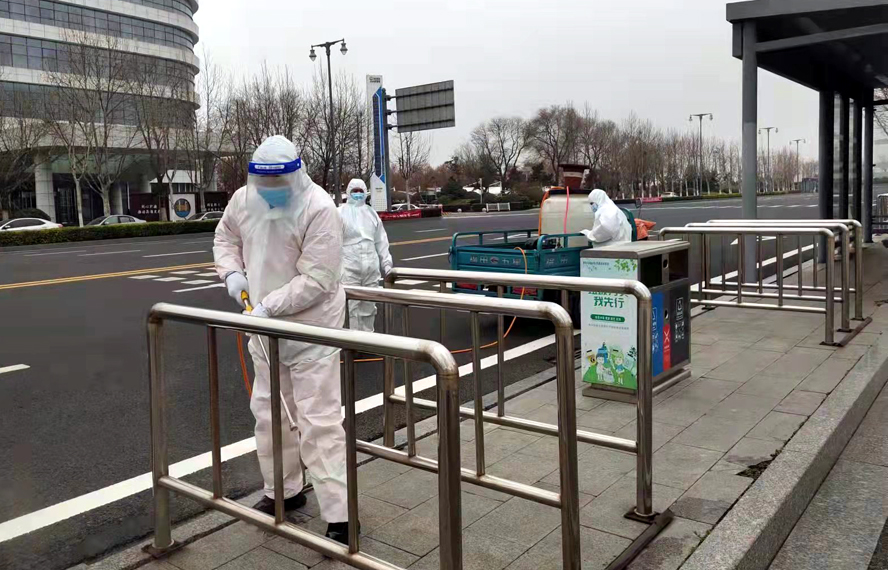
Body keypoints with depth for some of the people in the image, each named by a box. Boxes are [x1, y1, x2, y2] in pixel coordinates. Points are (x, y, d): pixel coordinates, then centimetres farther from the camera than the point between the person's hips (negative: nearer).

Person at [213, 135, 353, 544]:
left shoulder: (319, 209, -22)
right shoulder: (243, 199, -1)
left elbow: (316, 280, -24)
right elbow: (225, 237, 18)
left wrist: (268, 305, -24)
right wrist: (232, 272, -1)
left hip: (311, 328, -7)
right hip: (266, 328, 7)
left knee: (318, 421, -7)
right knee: (268, 411, 18)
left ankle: (339, 515, 3)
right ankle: (284, 491, 38)